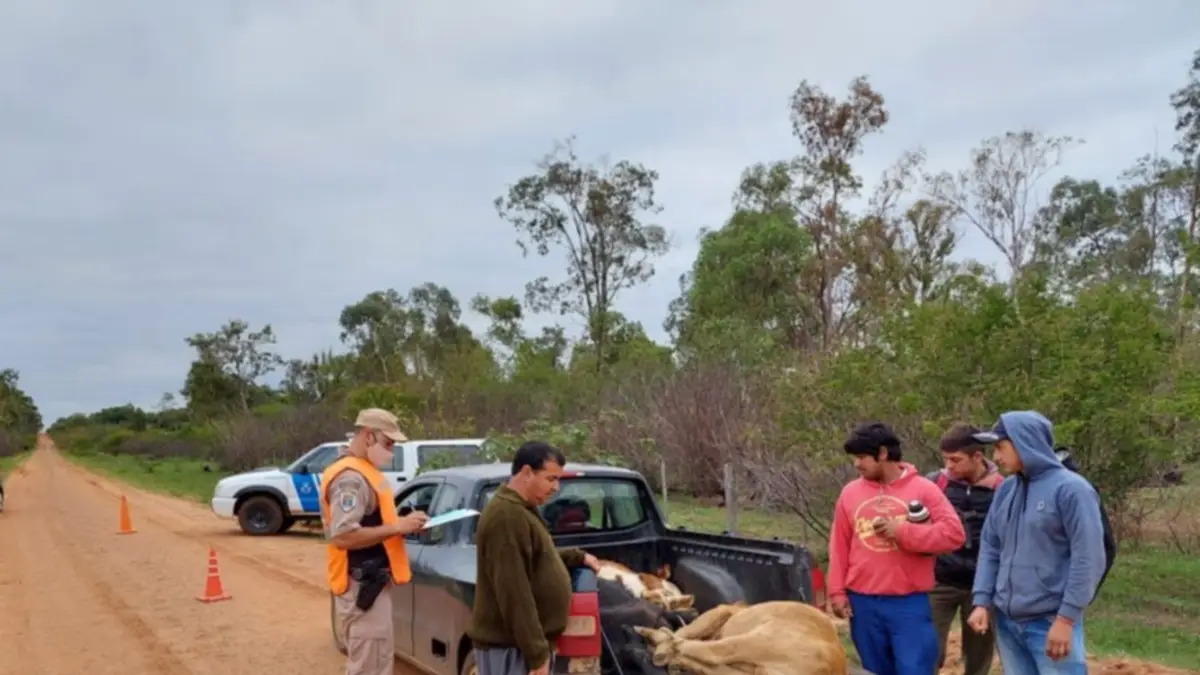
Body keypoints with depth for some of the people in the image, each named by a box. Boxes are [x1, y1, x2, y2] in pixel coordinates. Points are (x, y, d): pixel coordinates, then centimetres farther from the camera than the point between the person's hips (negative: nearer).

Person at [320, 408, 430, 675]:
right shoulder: (350, 477, -20)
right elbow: (343, 535, -28)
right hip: (362, 586, -11)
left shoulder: (363, 471, 13)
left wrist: (400, 524, 8)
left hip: (370, 582, 11)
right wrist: (398, 527, -23)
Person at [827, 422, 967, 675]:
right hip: (863, 603, 3)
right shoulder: (850, 492, 7)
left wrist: (903, 531, -18)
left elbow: (954, 533, -11)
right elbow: (839, 546, 8)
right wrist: (837, 591, 3)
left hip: (910, 603, -3)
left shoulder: (923, 489, -2)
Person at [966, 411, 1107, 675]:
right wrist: (982, 601, 3)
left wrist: (1066, 617, -16)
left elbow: (1089, 559, -14)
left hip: (1052, 623, -7)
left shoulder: (1070, 489, -11)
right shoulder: (1006, 490, 9)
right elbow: (989, 548, 13)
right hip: (1006, 621, 7)